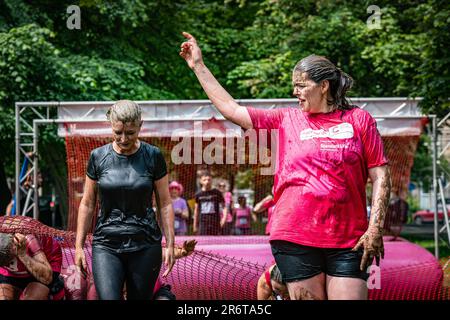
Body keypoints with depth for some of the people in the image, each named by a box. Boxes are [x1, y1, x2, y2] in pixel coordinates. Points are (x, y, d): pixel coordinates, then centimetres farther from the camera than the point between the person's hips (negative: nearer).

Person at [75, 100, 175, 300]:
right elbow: (87, 204, 8)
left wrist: (170, 245, -1)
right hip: (106, 245, 0)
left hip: (145, 246, 0)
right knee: (108, 298, -15)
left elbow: (165, 204, 3)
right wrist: (78, 246, 7)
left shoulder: (152, 156, -1)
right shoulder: (98, 157, 2)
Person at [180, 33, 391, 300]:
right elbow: (231, 109, 14)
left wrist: (375, 228, -6)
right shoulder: (286, 120, 12)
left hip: (348, 241, -2)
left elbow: (381, 177, 4)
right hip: (295, 239, 2)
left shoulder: (359, 120, 6)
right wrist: (199, 66, 16)